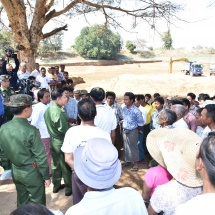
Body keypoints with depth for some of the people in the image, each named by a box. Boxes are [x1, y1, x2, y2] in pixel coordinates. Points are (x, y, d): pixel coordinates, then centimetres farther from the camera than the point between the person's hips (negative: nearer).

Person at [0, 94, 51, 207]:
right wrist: (46, 176, -8)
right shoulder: (31, 130, -25)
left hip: (15, 171, 6)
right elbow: (40, 157, -20)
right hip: (32, 172, -6)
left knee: (22, 201, 25)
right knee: (37, 203, 15)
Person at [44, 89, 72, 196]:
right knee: (66, 166, 8)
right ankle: (69, 188, 23)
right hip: (61, 142, -8)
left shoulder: (48, 109, 2)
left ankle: (56, 185, 36)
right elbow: (64, 130, -25)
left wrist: (68, 123, 10)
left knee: (55, 164, 20)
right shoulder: (58, 111, -26)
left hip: (53, 140, 8)